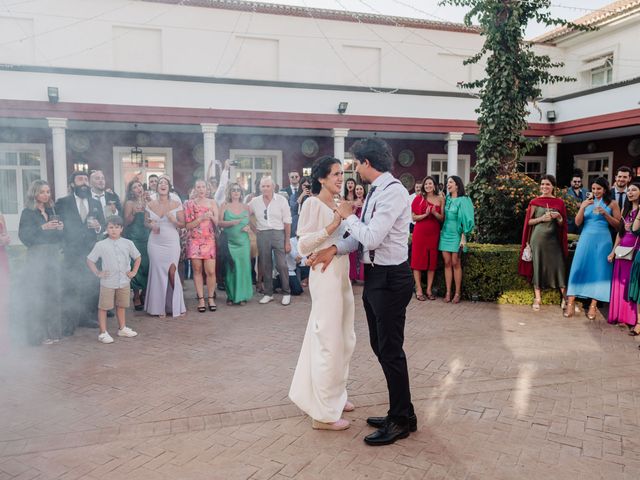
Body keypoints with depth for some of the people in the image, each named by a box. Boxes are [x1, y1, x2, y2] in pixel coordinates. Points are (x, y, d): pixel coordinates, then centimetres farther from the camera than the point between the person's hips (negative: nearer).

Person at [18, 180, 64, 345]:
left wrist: (60, 229, -4)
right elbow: (24, 237, -12)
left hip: (53, 257, 5)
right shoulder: (28, 213, -3)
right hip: (36, 259, -5)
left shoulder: (51, 211, 13)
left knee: (53, 294, 5)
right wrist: (43, 228, -20)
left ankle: (53, 331, 14)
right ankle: (38, 335, 1)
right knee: (37, 297, -6)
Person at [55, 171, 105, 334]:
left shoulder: (96, 203, 13)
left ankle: (86, 317, 17)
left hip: (91, 251, 4)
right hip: (70, 252, -3)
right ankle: (68, 322, 3)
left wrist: (98, 227, -9)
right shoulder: (62, 203, 1)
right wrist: (61, 247, -11)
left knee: (90, 286, 5)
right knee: (69, 288, -3)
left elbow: (103, 225, 14)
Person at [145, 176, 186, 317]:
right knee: (158, 273, 2)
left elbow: (182, 224, 2)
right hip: (155, 244, 1)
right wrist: (151, 225, -7)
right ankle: (160, 307, 11)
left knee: (172, 272, -4)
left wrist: (174, 221, -18)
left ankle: (175, 305, 13)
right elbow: (146, 222, 14)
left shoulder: (176, 204, 0)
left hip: (172, 243, -1)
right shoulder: (150, 205, 5)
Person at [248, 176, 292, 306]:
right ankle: (268, 293, 20)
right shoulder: (255, 201, 5)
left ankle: (286, 293, 9)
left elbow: (287, 222, -3)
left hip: (278, 233, -3)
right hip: (262, 235, 3)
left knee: (281, 265, -4)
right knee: (265, 265, 9)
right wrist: (254, 229, 3)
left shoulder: (281, 200, -3)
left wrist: (287, 241, -6)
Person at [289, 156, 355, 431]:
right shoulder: (312, 204, -10)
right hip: (325, 275, -9)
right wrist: (331, 226, -22)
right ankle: (323, 413, 7)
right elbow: (303, 245, -16)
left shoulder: (339, 204, 12)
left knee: (344, 339, 17)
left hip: (342, 275, 9)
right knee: (329, 342, -4)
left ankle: (334, 395, 34)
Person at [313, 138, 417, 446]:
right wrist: (336, 248, -3)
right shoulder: (375, 191, 11)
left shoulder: (393, 192, -18)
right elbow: (363, 235, 12)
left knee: (390, 350, 1)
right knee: (380, 346, 17)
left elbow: (371, 237, -25)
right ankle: (400, 412, 32)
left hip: (390, 278, -10)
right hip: (375, 276, 10)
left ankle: (401, 420, 19)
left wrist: (349, 216, -10)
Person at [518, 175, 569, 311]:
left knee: (558, 264, -3)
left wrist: (558, 217, -10)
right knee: (537, 265, 1)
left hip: (553, 239, 1)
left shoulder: (559, 202, 7)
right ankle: (537, 297, 9)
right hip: (538, 238, -1)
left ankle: (565, 297, 7)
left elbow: (562, 224, 10)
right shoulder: (535, 202, 3)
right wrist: (542, 218, -12)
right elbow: (529, 221, 2)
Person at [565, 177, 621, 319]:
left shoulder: (612, 203, 3)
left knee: (599, 270, 0)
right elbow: (577, 223, 3)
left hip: (602, 240, -1)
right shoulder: (587, 202, 8)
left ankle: (593, 305, 6)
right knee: (579, 268, -3)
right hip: (586, 238, 1)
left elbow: (618, 225, 0)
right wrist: (582, 207, -11)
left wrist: (604, 213, -13)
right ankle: (571, 301, 0)